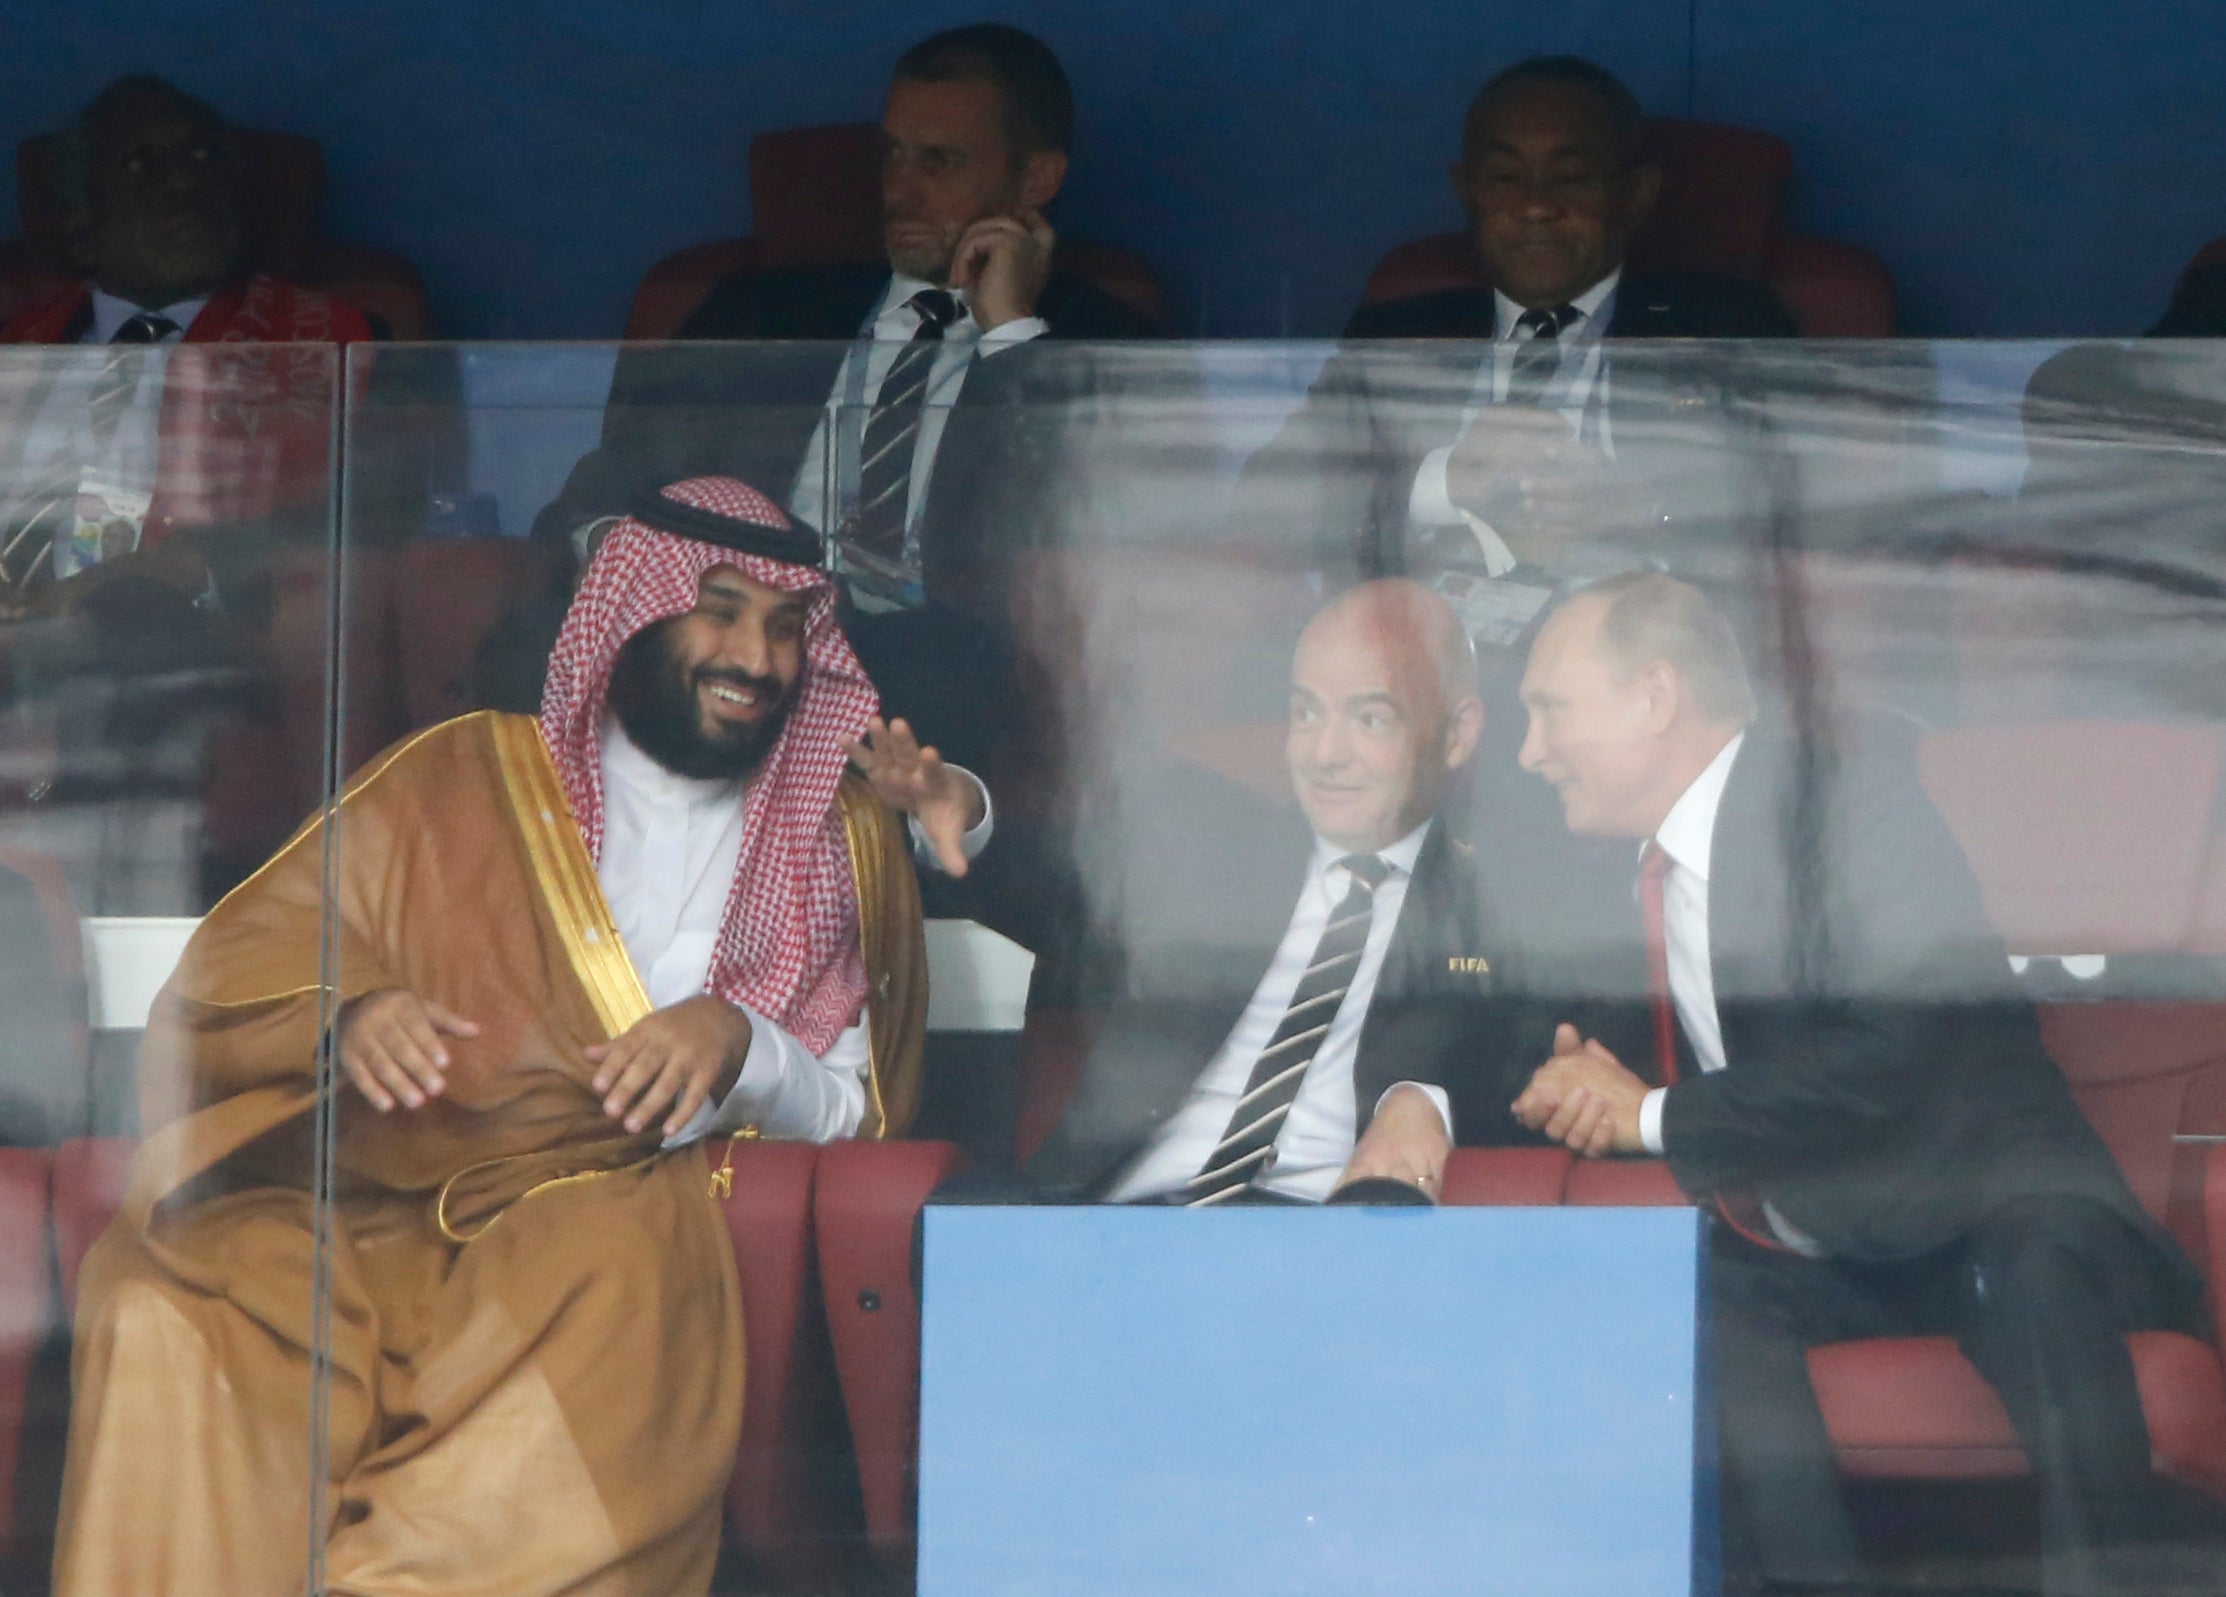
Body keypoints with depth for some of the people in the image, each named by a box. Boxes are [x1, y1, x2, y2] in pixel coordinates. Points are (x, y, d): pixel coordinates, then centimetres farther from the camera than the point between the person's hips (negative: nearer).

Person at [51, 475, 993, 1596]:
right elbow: (221, 987, 9)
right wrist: (343, 1017, -14)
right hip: (388, 1202, 0)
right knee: (166, 1312, -34)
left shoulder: (839, 843, 20)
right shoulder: (457, 780, 16)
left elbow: (852, 1115, 15)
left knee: (620, 1260, -39)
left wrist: (740, 1044, -7)